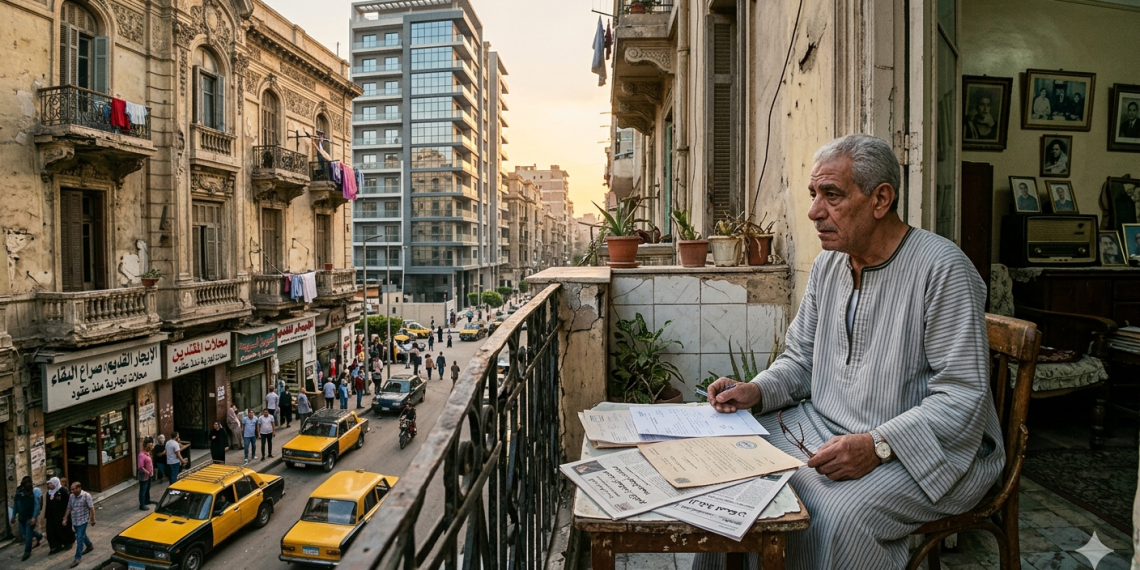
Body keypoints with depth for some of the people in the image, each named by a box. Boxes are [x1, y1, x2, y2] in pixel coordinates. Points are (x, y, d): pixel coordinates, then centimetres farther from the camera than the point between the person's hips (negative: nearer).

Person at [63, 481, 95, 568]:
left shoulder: (86, 495, -17)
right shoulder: (71, 496, 0)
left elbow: (91, 508, -13)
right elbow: (69, 508, 12)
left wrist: (92, 519, -12)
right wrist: (65, 519, 8)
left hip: (83, 520, -6)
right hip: (74, 521, 6)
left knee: (79, 538, -7)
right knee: (82, 535, 22)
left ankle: (78, 558, -2)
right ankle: (90, 546, 44)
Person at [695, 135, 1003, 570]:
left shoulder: (942, 268, -16)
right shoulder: (828, 264, 7)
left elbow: (962, 397, -19)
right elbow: (801, 358, 14)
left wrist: (877, 446, -30)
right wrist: (757, 391, -5)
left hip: (922, 448, -6)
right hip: (820, 427, 7)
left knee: (838, 515, -33)